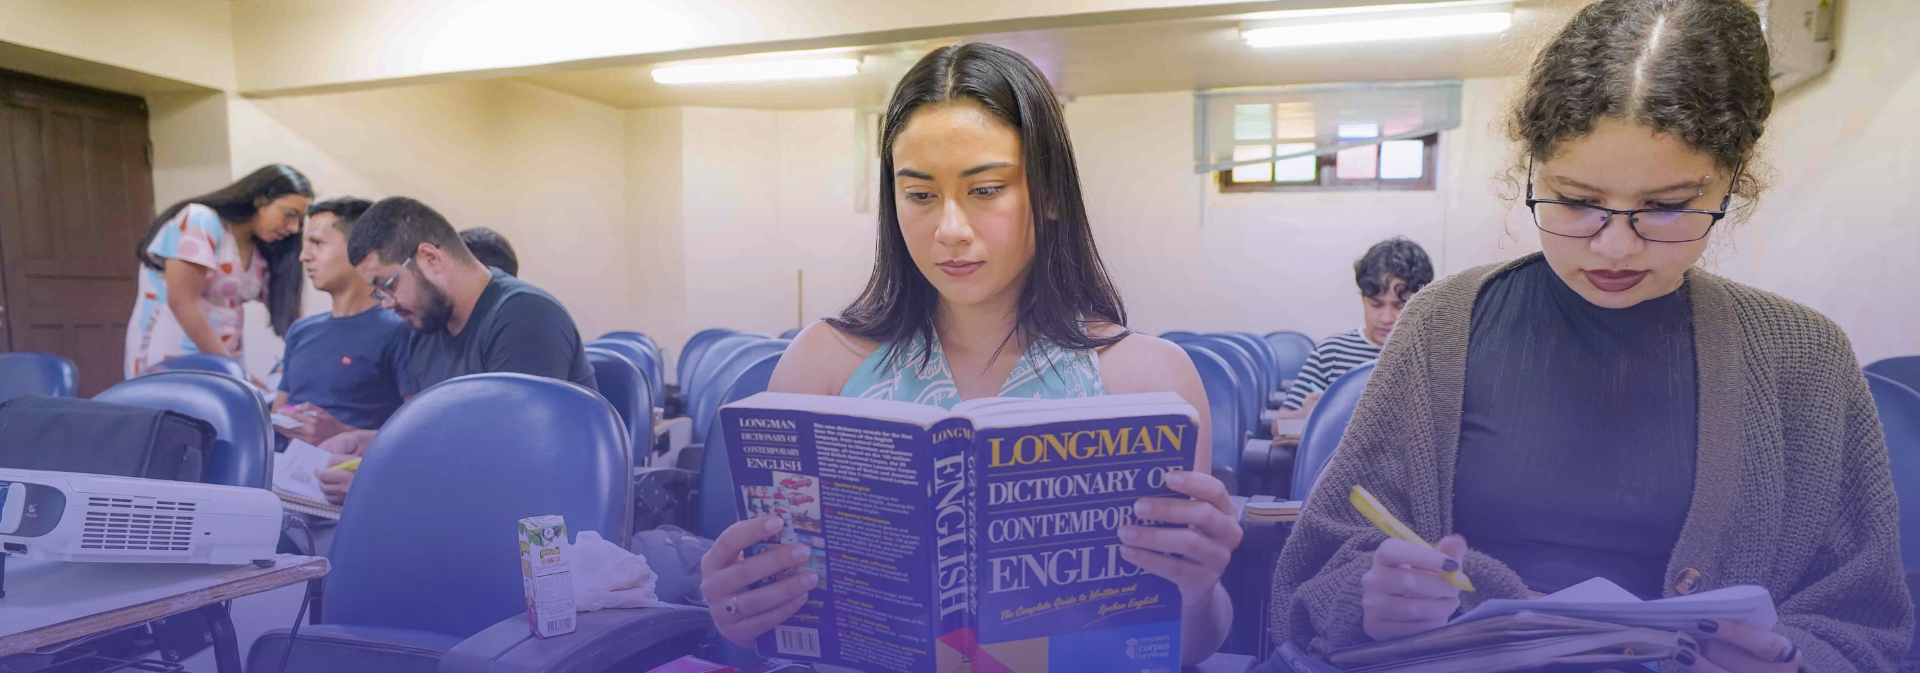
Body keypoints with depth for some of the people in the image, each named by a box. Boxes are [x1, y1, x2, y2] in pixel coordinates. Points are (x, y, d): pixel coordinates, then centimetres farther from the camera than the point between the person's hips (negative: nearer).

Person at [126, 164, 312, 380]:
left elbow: (285, 311, 7)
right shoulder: (200, 222, -11)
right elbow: (182, 303, -18)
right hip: (170, 363, -6)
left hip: (226, 365, 6)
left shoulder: (261, 254, 7)